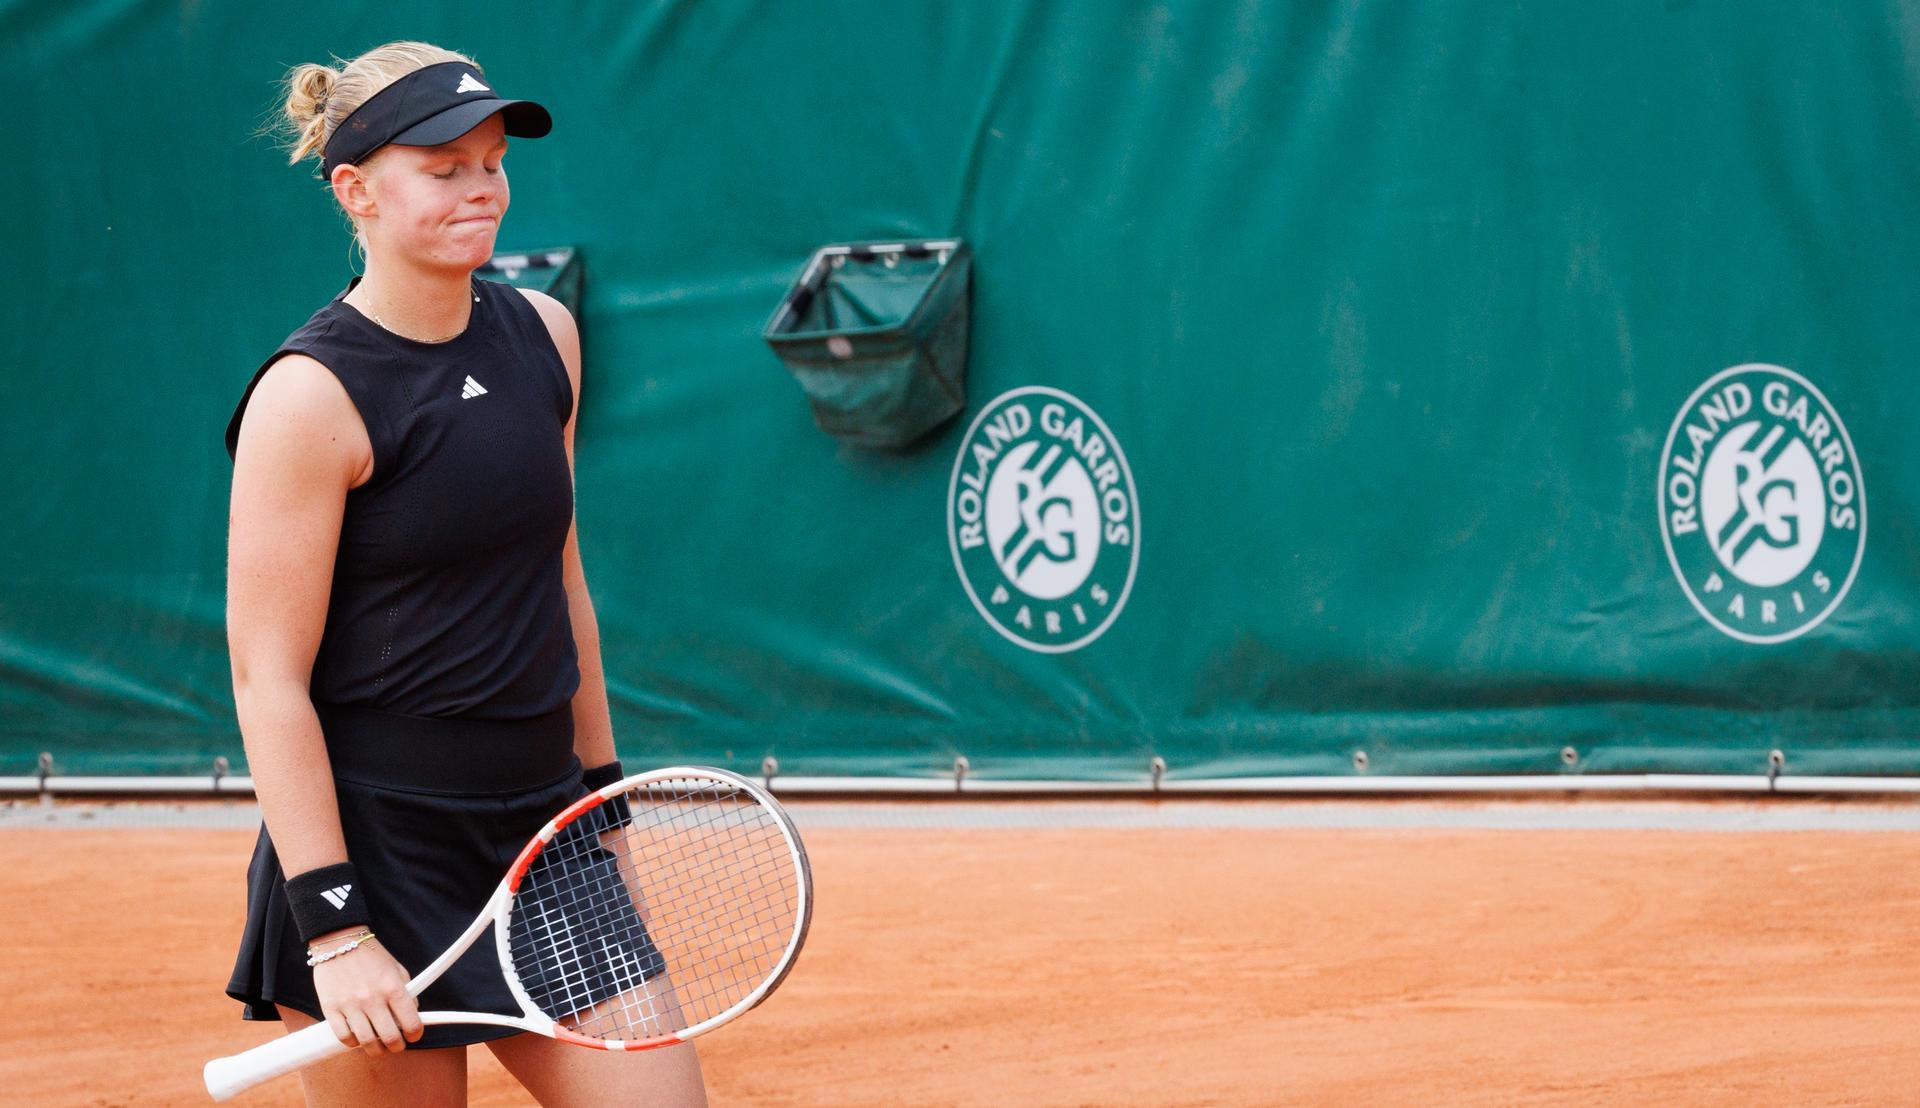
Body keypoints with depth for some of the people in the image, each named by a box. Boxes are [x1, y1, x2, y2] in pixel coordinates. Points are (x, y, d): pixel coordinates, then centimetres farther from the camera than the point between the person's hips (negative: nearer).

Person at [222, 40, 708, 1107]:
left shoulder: (542, 335, 7)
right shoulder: (312, 396, -13)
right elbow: (268, 678, -15)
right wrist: (335, 930, -20)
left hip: (543, 835, 6)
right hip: (376, 847, -6)